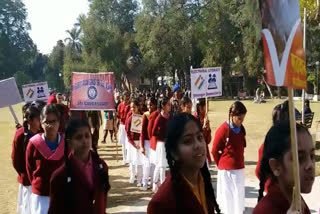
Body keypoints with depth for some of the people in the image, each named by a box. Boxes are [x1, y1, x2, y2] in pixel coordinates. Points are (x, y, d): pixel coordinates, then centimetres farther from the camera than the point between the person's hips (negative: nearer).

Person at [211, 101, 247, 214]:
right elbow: (215, 151, -6)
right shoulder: (223, 130, -15)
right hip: (226, 171, -5)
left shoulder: (241, 129, 4)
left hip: (240, 169, 6)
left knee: (239, 197, 11)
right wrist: (222, 165, 5)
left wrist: (240, 162, 11)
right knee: (227, 198, 5)